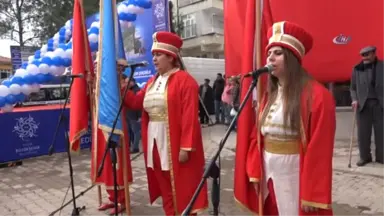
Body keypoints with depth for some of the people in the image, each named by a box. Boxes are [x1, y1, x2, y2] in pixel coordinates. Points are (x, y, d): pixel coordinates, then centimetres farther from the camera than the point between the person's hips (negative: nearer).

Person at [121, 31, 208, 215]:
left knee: (182, 188, 3)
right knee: (165, 188, 16)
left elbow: (190, 117, -18)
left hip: (175, 144, -7)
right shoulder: (152, 82, 14)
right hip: (155, 142, 7)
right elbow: (136, 103, 13)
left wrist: (186, 147, -21)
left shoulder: (184, 80, -12)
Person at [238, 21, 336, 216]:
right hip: (268, 174, 7)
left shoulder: (317, 96, -15)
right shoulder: (269, 95, 7)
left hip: (296, 177, -6)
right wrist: (255, 173, 4)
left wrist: (312, 195, -16)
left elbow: (319, 151, -17)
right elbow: (257, 137, 7)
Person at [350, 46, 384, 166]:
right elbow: (353, 88, 11)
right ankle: (365, 157, 12)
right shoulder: (357, 69, 8)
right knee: (363, 132, 2)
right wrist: (355, 100, -4)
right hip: (363, 104, 1)